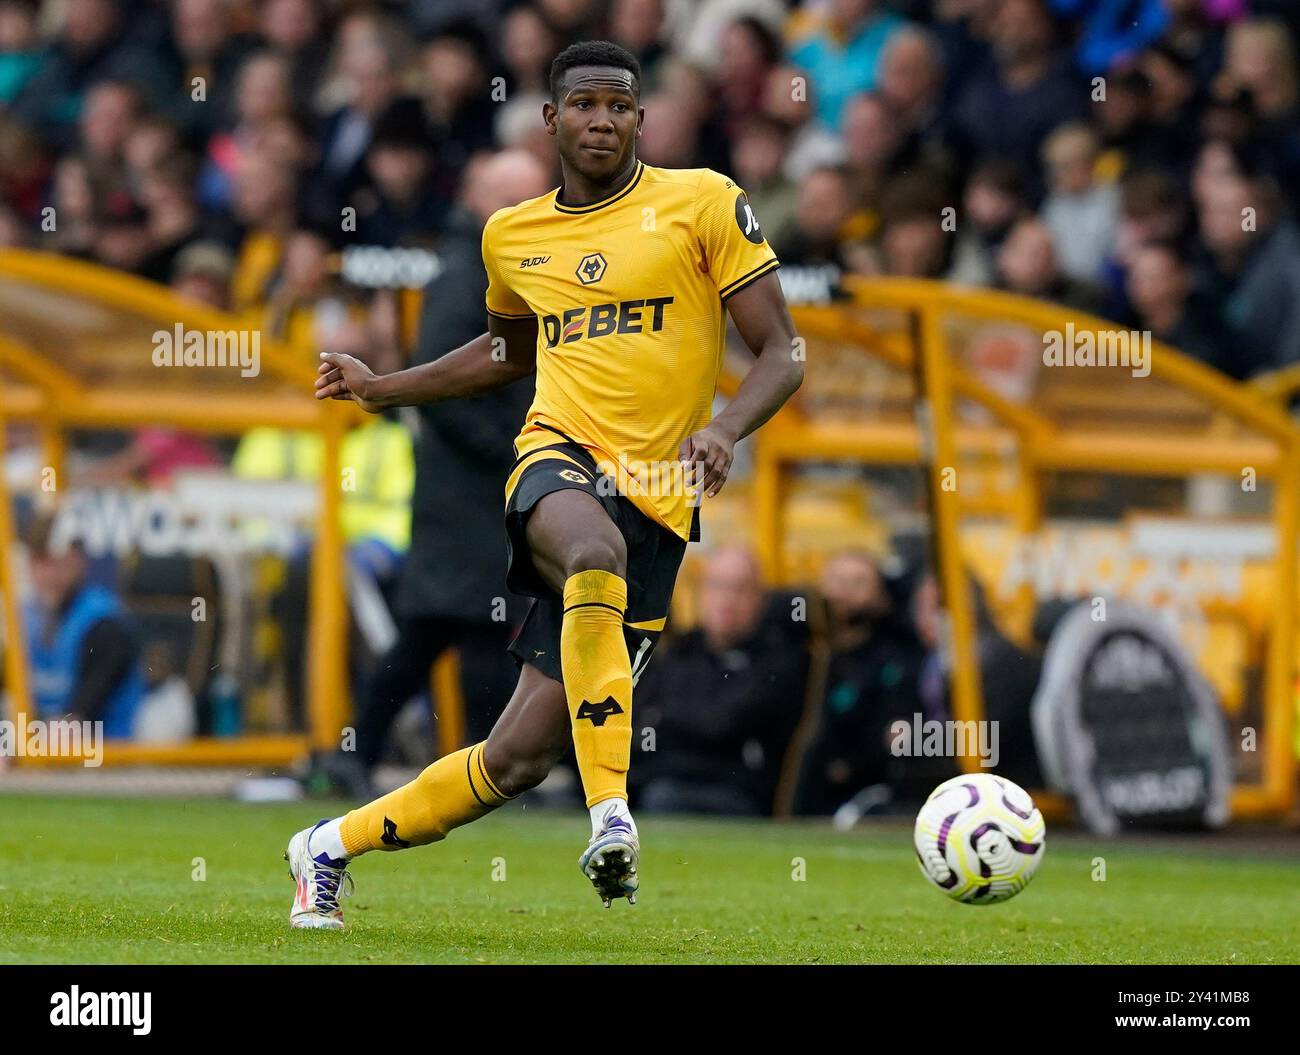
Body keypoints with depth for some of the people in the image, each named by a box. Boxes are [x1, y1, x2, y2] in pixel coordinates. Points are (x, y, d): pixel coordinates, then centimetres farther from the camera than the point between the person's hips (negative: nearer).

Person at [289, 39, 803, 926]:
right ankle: (611, 814, -41)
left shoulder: (702, 202, 3)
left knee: (519, 756, -5)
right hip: (559, 457, 1)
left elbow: (782, 354, 1)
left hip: (657, 501, -1)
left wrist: (725, 428, -18)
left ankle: (334, 847, 14)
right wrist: (383, 389, 29)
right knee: (595, 551, -41)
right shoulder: (514, 236, 15)